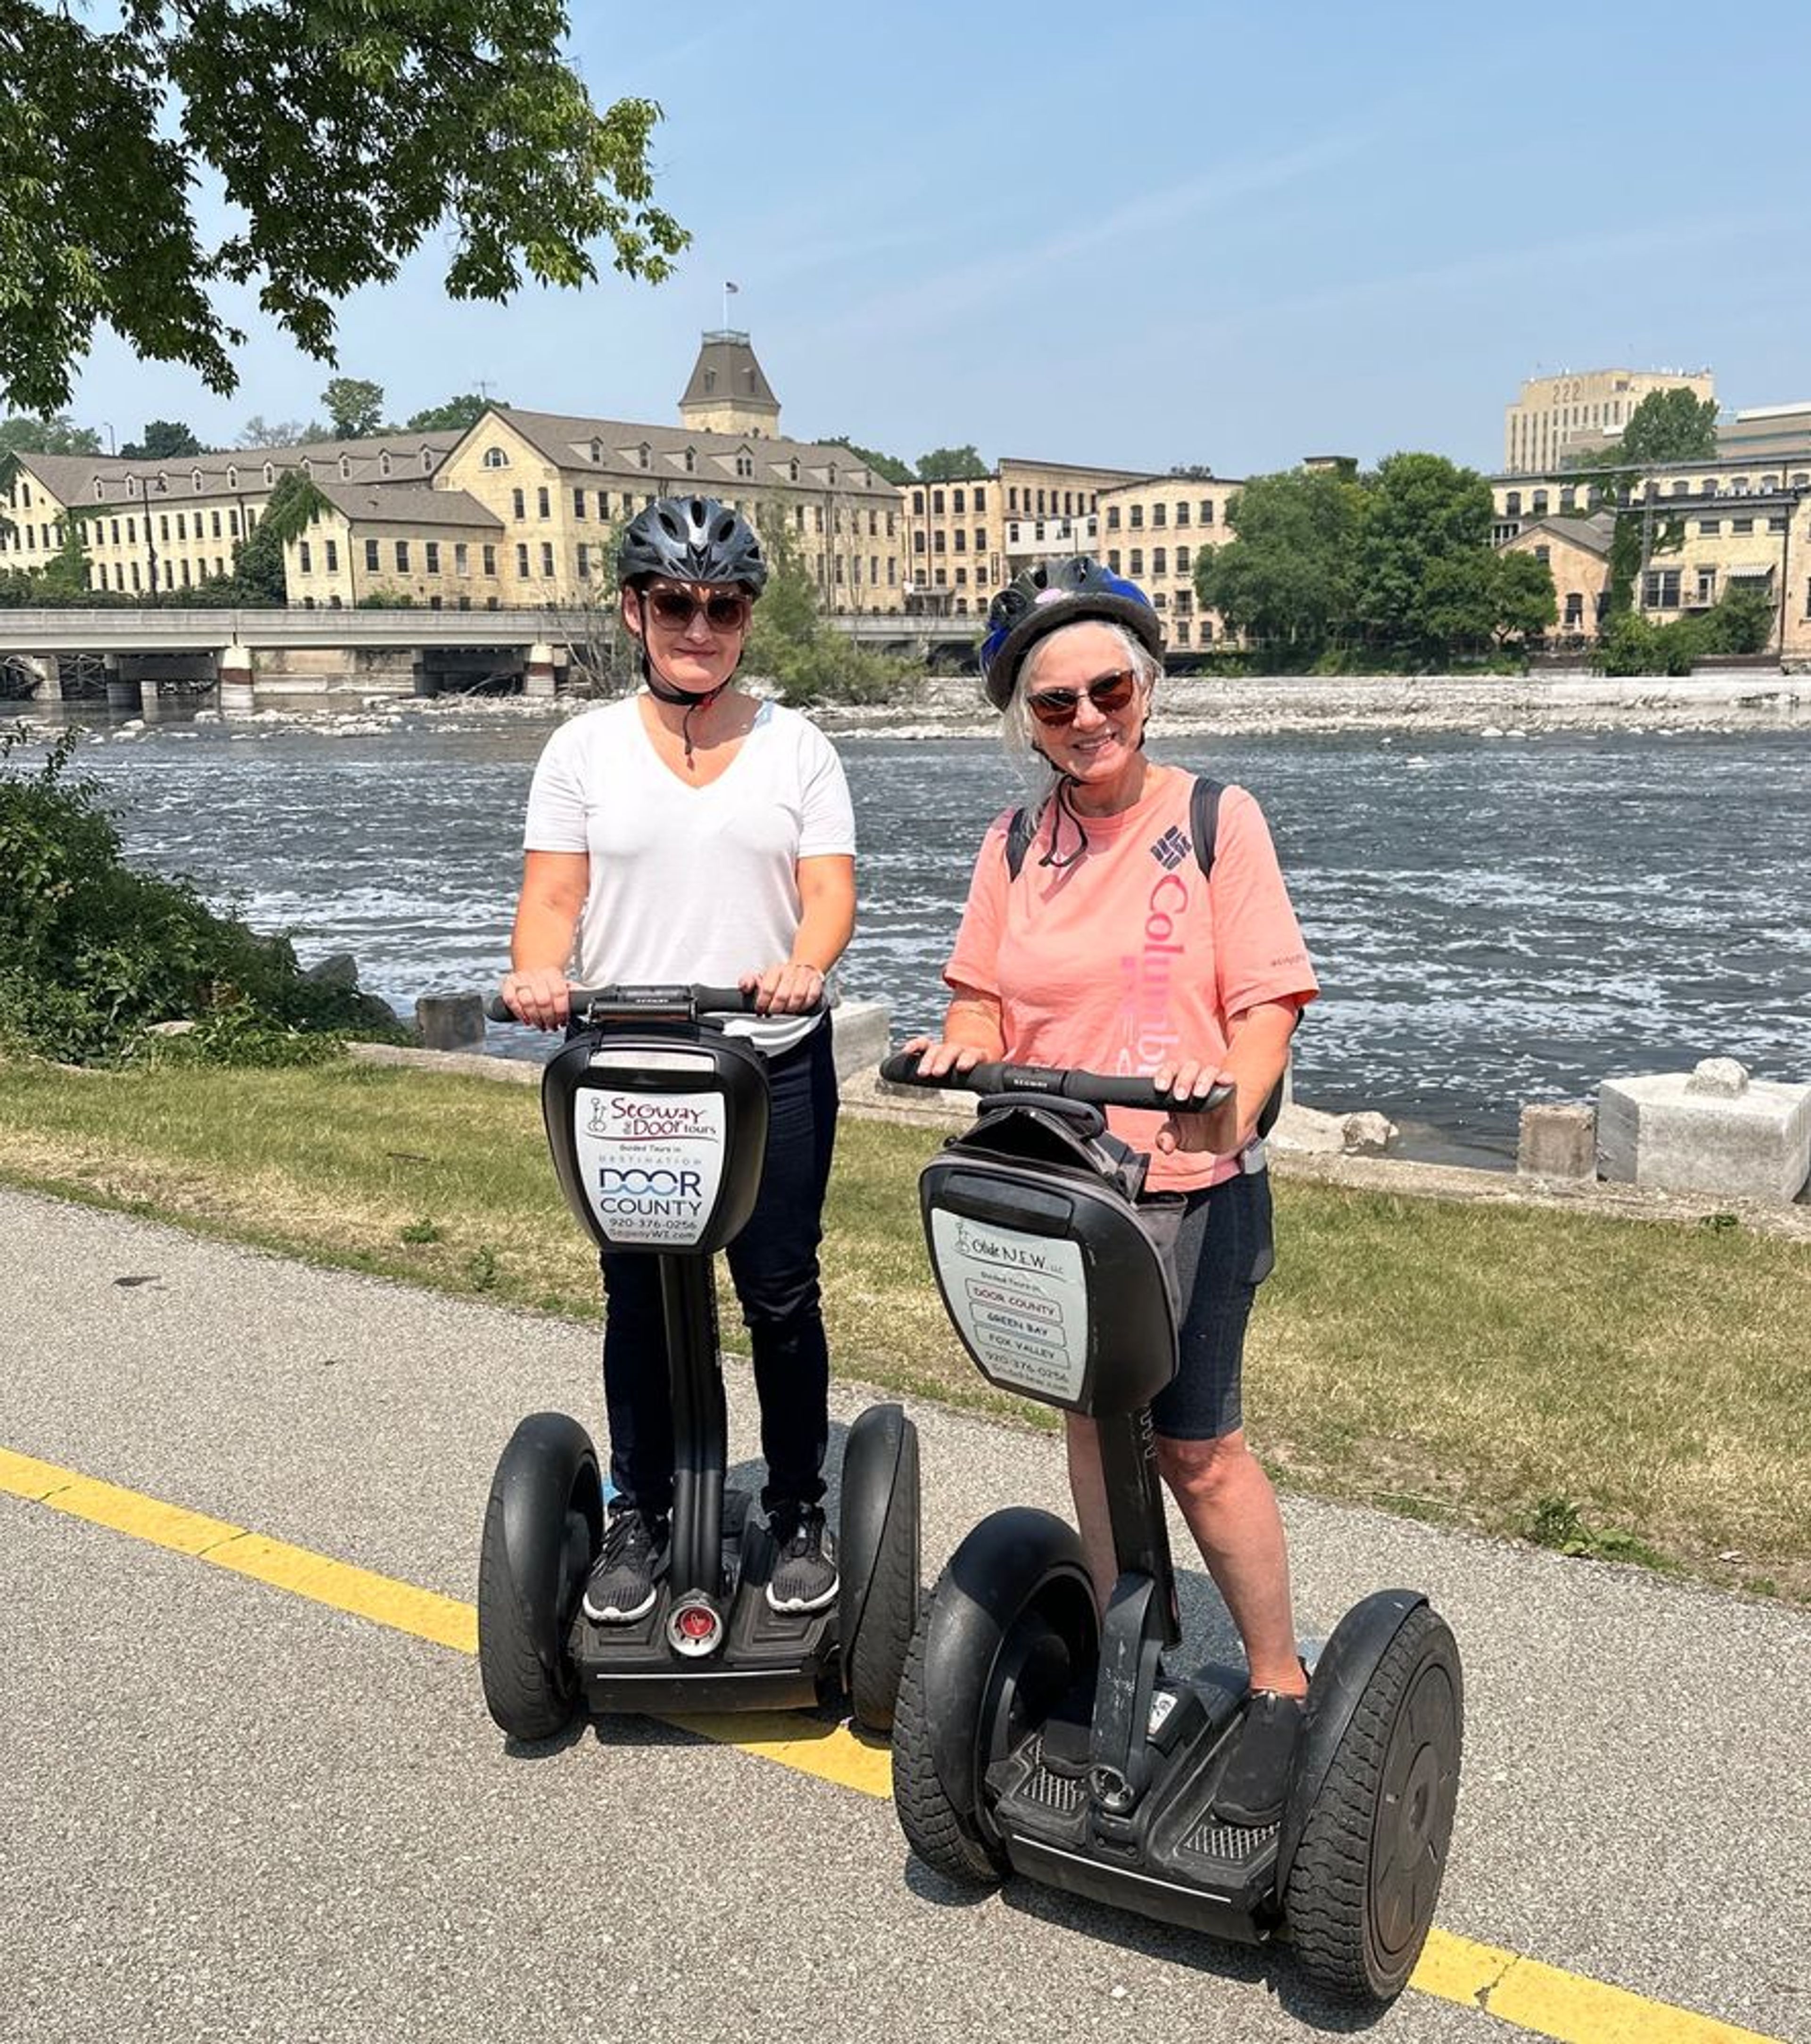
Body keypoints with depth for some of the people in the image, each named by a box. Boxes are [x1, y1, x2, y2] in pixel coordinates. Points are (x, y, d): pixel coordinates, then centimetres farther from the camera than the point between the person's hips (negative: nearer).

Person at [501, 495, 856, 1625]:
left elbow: (830, 888, -4)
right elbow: (553, 895, 0)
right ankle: (640, 1516, 25)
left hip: (776, 1066, 0)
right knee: (639, 1302, 9)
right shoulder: (585, 749, 6)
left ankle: (800, 1511, 23)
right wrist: (539, 972, -21)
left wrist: (802, 967, -25)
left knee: (781, 1298, 6)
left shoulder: (797, 746, 4)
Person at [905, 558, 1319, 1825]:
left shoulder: (1215, 818, -7)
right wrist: (964, 1045, -13)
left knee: (1196, 1443, 0)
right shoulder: (1016, 845, 5)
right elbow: (984, 997, 10)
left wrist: (1234, 1091, -30)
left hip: (1191, 1186, -4)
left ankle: (1280, 1687, 20)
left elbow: (1268, 998, -11)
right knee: (1097, 1419, 16)